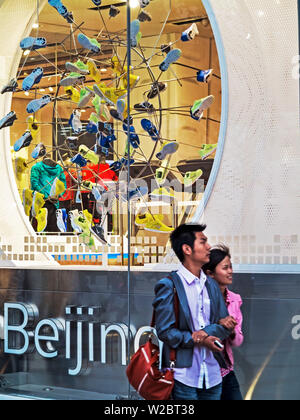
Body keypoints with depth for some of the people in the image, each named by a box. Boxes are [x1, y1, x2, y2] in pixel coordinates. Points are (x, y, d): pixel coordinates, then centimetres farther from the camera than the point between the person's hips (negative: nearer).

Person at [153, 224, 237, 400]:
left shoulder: (212, 285, 14)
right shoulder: (168, 285, -5)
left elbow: (227, 325, 8)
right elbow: (165, 331, -9)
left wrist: (204, 332, -10)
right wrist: (198, 340, -16)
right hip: (184, 376, -6)